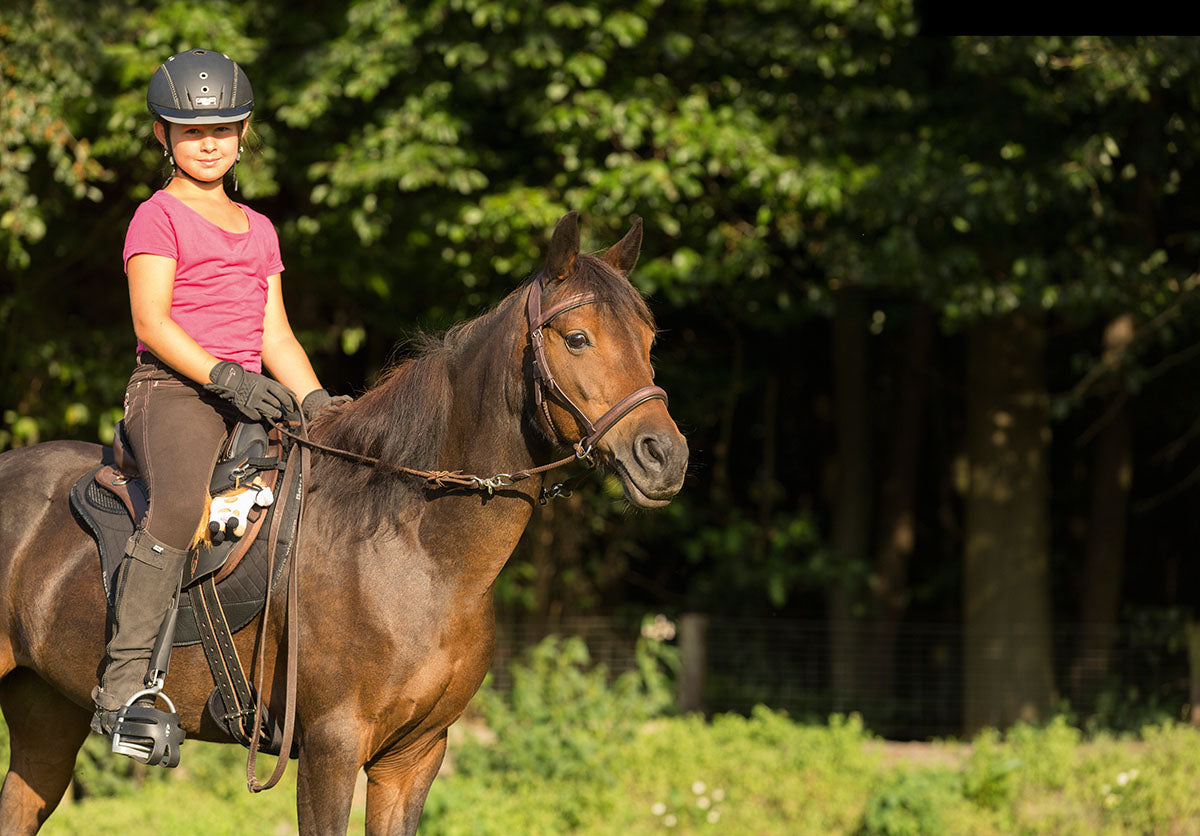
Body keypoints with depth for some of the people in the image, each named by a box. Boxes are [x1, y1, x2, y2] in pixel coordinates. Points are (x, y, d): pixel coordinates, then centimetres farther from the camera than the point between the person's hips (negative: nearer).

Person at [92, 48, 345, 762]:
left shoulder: (259, 231, 23)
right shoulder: (159, 217, 3)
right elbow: (151, 319, -10)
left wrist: (318, 402, 2)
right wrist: (223, 375, -22)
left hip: (252, 397, 7)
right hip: (172, 390, -7)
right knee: (183, 503, -35)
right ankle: (123, 687, -36)